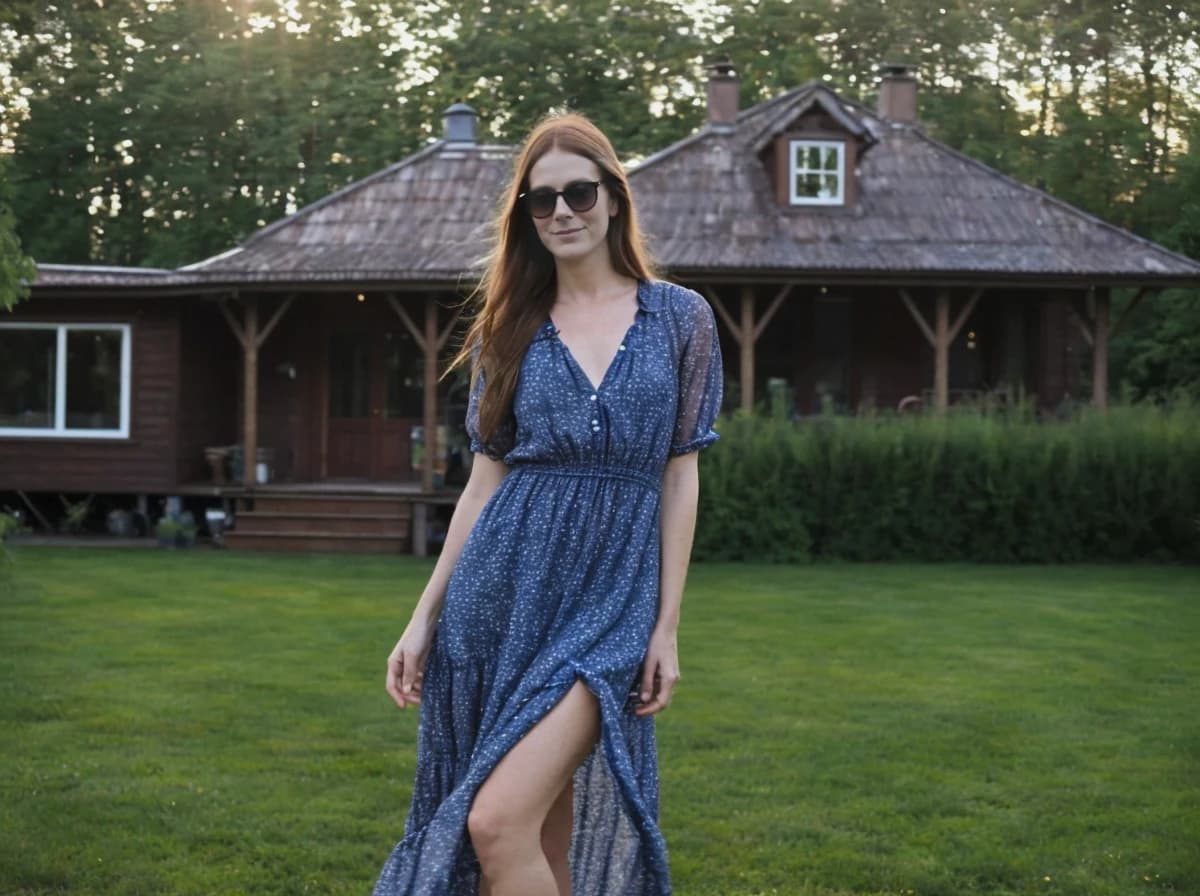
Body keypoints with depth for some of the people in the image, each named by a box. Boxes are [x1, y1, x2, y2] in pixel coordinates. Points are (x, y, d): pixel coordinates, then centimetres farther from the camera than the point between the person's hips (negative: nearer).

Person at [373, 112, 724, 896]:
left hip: (611, 599, -2)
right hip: (501, 591, 3)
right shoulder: (511, 329, 9)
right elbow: (485, 480, 10)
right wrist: (424, 619, 6)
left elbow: (680, 478, 3)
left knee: (500, 822, -17)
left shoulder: (681, 317, 4)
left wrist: (668, 627, -2)